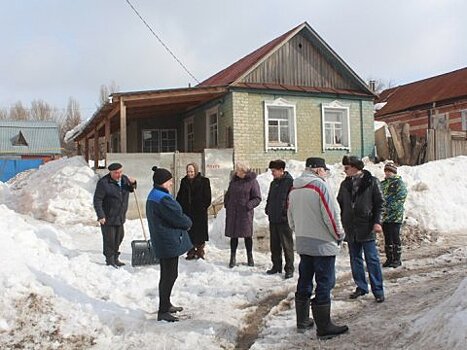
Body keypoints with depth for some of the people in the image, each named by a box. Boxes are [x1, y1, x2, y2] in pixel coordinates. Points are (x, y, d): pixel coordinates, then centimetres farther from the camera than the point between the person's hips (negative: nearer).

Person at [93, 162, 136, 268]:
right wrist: (100, 216, -23)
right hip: (108, 218, -7)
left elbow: (131, 189, 20)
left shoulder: (124, 179, 2)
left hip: (120, 217, 7)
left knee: (119, 237, 16)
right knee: (109, 239, 0)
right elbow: (97, 200, -18)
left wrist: (133, 183, -3)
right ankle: (110, 261, 14)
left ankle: (115, 259, 31)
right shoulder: (103, 183, -18)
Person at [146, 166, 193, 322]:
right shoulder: (163, 199, -23)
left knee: (167, 274, 20)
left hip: (162, 242, 11)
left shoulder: (153, 196, 12)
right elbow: (178, 218, -22)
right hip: (169, 242, -11)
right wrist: (188, 222, -1)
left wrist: (184, 221, 2)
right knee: (170, 275, -3)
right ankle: (163, 311, 3)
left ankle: (166, 305, 33)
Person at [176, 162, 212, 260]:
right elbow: (180, 196, 13)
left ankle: (200, 250, 15)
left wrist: (204, 206, -11)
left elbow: (207, 197, -4)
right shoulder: (184, 181, 10)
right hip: (187, 211, 4)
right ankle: (191, 251, 19)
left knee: (200, 231, 3)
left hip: (200, 212, -4)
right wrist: (180, 207, 3)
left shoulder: (204, 181, -4)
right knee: (189, 232, 8)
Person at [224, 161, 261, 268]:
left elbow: (257, 198, -7)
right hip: (232, 213, 4)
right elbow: (228, 194, 21)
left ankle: (250, 257, 23)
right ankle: (233, 258, 17)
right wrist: (226, 204, 7)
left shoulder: (252, 181, -6)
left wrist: (248, 205, -19)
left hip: (245, 213, -4)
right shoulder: (234, 180, 9)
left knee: (247, 235, 6)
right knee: (233, 235, 7)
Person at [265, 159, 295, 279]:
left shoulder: (290, 182, -10)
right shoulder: (273, 183, 14)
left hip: (284, 220, -7)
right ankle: (276, 266, 25)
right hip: (273, 219, 8)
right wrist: (268, 210, 12)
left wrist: (288, 214, -17)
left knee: (287, 246, 1)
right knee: (274, 245, 14)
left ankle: (289, 269, 10)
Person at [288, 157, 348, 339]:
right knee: (324, 285, 1)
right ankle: (324, 327, 9)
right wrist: (339, 235, -1)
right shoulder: (320, 186, -16)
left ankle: (302, 321, 27)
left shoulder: (294, 189, 6)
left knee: (304, 282, 16)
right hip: (323, 244, -7)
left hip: (302, 243, 7)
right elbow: (331, 215, -16)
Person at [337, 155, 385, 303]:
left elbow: (379, 202, -3)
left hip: (367, 227, -5)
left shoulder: (371, 182, -4)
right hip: (350, 228, 5)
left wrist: (377, 222, -11)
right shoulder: (345, 184, 9)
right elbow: (340, 204, 14)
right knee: (355, 259, 11)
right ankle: (361, 287, 23)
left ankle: (378, 290, 9)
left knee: (372, 259, 0)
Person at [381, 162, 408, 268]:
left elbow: (400, 198, -11)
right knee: (387, 238, 10)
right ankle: (389, 258, 18)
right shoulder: (382, 184, 17)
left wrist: (390, 209, -17)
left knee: (395, 237, -4)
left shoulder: (399, 183, -3)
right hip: (384, 216, 6)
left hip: (395, 216, -6)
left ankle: (397, 259, 6)